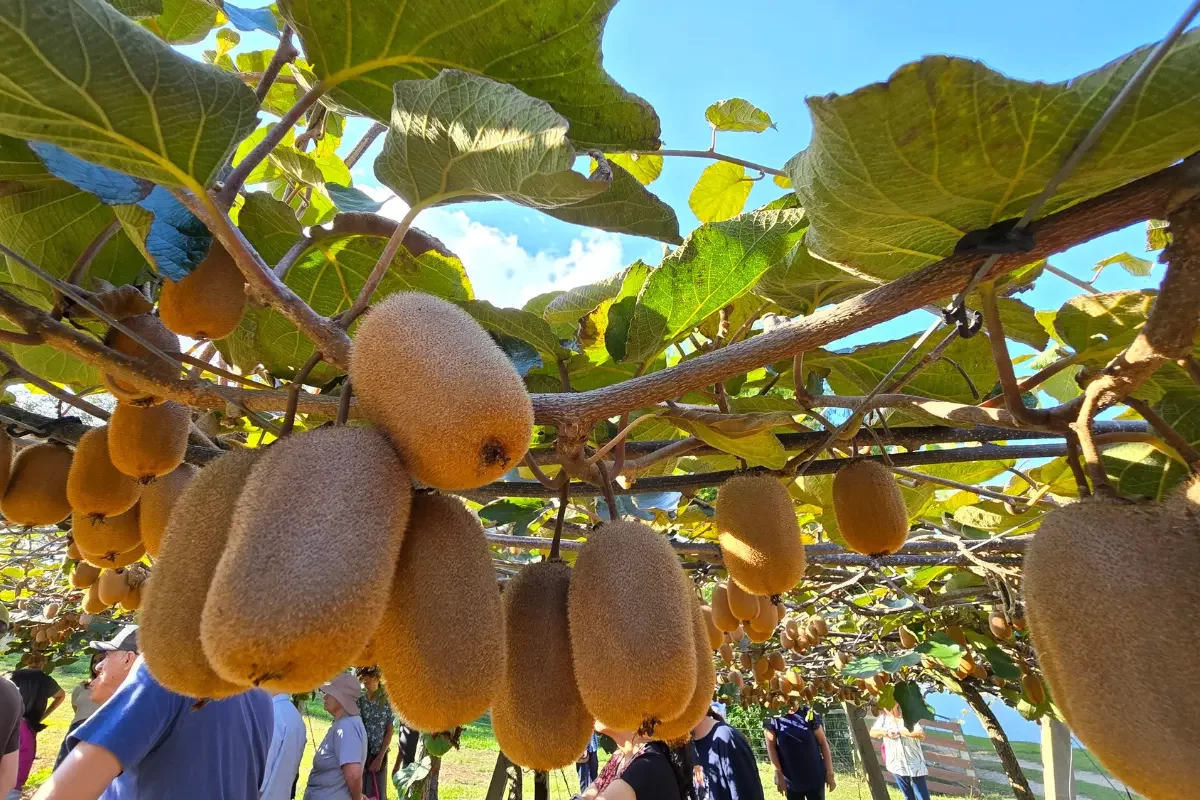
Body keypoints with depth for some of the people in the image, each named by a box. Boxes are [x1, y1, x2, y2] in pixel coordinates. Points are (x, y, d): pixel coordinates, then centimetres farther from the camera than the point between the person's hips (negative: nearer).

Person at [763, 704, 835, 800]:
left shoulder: (809, 713, -9)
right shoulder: (772, 717, -11)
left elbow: (823, 743, -3)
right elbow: (771, 747, -8)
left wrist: (830, 773, -3)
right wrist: (779, 775, -10)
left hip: (815, 777, 0)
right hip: (790, 780, 0)